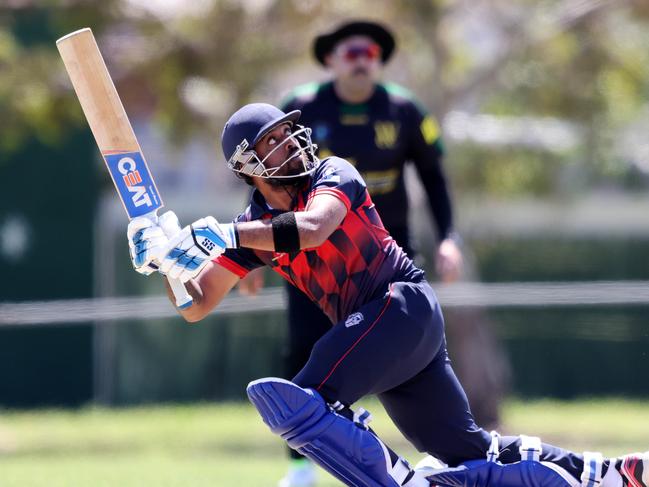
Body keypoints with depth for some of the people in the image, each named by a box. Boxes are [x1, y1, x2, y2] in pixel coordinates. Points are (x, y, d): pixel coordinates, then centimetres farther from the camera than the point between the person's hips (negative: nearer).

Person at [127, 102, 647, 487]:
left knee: (298, 403, -26)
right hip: (372, 328, 7)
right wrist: (167, 259, -10)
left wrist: (225, 237, -29)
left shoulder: (333, 175, -3)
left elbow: (313, 229, -26)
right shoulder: (252, 226, 12)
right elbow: (196, 305, 9)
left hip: (405, 303, -7)